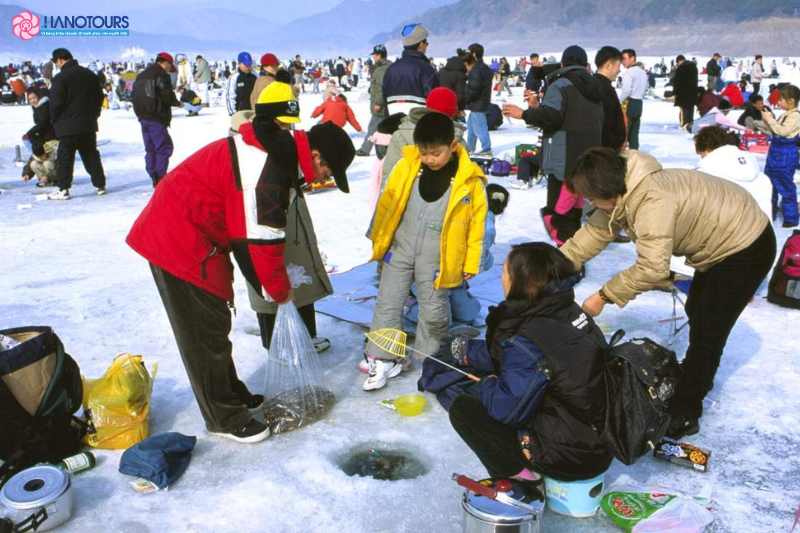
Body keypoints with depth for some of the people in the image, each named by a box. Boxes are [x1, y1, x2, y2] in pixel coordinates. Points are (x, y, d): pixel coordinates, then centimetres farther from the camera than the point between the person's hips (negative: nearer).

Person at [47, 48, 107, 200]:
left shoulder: (60, 78, -13)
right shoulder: (89, 74, 8)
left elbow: (56, 103, -14)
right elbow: (100, 96, 15)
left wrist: (55, 120, 3)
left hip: (68, 126, -6)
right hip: (89, 125, 6)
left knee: (64, 158, 0)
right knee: (91, 155, 14)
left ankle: (63, 189, -1)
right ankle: (100, 185, 16)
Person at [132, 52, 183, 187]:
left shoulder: (142, 75, 19)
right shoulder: (161, 74, -8)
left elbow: (136, 96, 20)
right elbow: (167, 96, -15)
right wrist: (178, 103, 2)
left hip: (143, 117, 9)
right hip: (156, 118, -9)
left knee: (150, 149, 13)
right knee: (164, 147, -6)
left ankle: (155, 179, 16)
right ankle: (160, 178, -11)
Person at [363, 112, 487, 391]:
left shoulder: (469, 179, -12)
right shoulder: (407, 166, -7)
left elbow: (477, 221, -4)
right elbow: (387, 203, 4)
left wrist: (471, 263, -1)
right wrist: (379, 240, 10)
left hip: (437, 258, -2)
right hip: (400, 249, 3)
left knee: (433, 312, 8)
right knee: (387, 304, 7)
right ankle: (383, 360, 21)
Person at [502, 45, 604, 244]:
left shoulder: (560, 84, -7)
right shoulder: (594, 88, 19)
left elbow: (550, 118, -20)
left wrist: (524, 114, -3)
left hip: (564, 161, -8)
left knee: (559, 213, -7)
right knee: (574, 209, 16)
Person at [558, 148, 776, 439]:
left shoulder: (652, 201, -39)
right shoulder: (625, 190, -10)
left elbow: (653, 267, -44)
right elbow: (596, 230, -4)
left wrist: (603, 296, -34)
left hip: (747, 247, -10)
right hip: (722, 240, 10)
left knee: (707, 330, -8)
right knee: (696, 314, 24)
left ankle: (684, 414, 3)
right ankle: (697, 376, 46)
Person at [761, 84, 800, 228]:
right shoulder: (785, 114, 12)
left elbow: (782, 131, -26)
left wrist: (770, 120, -20)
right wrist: (769, 120, 3)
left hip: (786, 155, -10)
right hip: (776, 152, 10)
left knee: (786, 186, -2)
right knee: (769, 183, 16)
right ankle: (769, 214, 27)